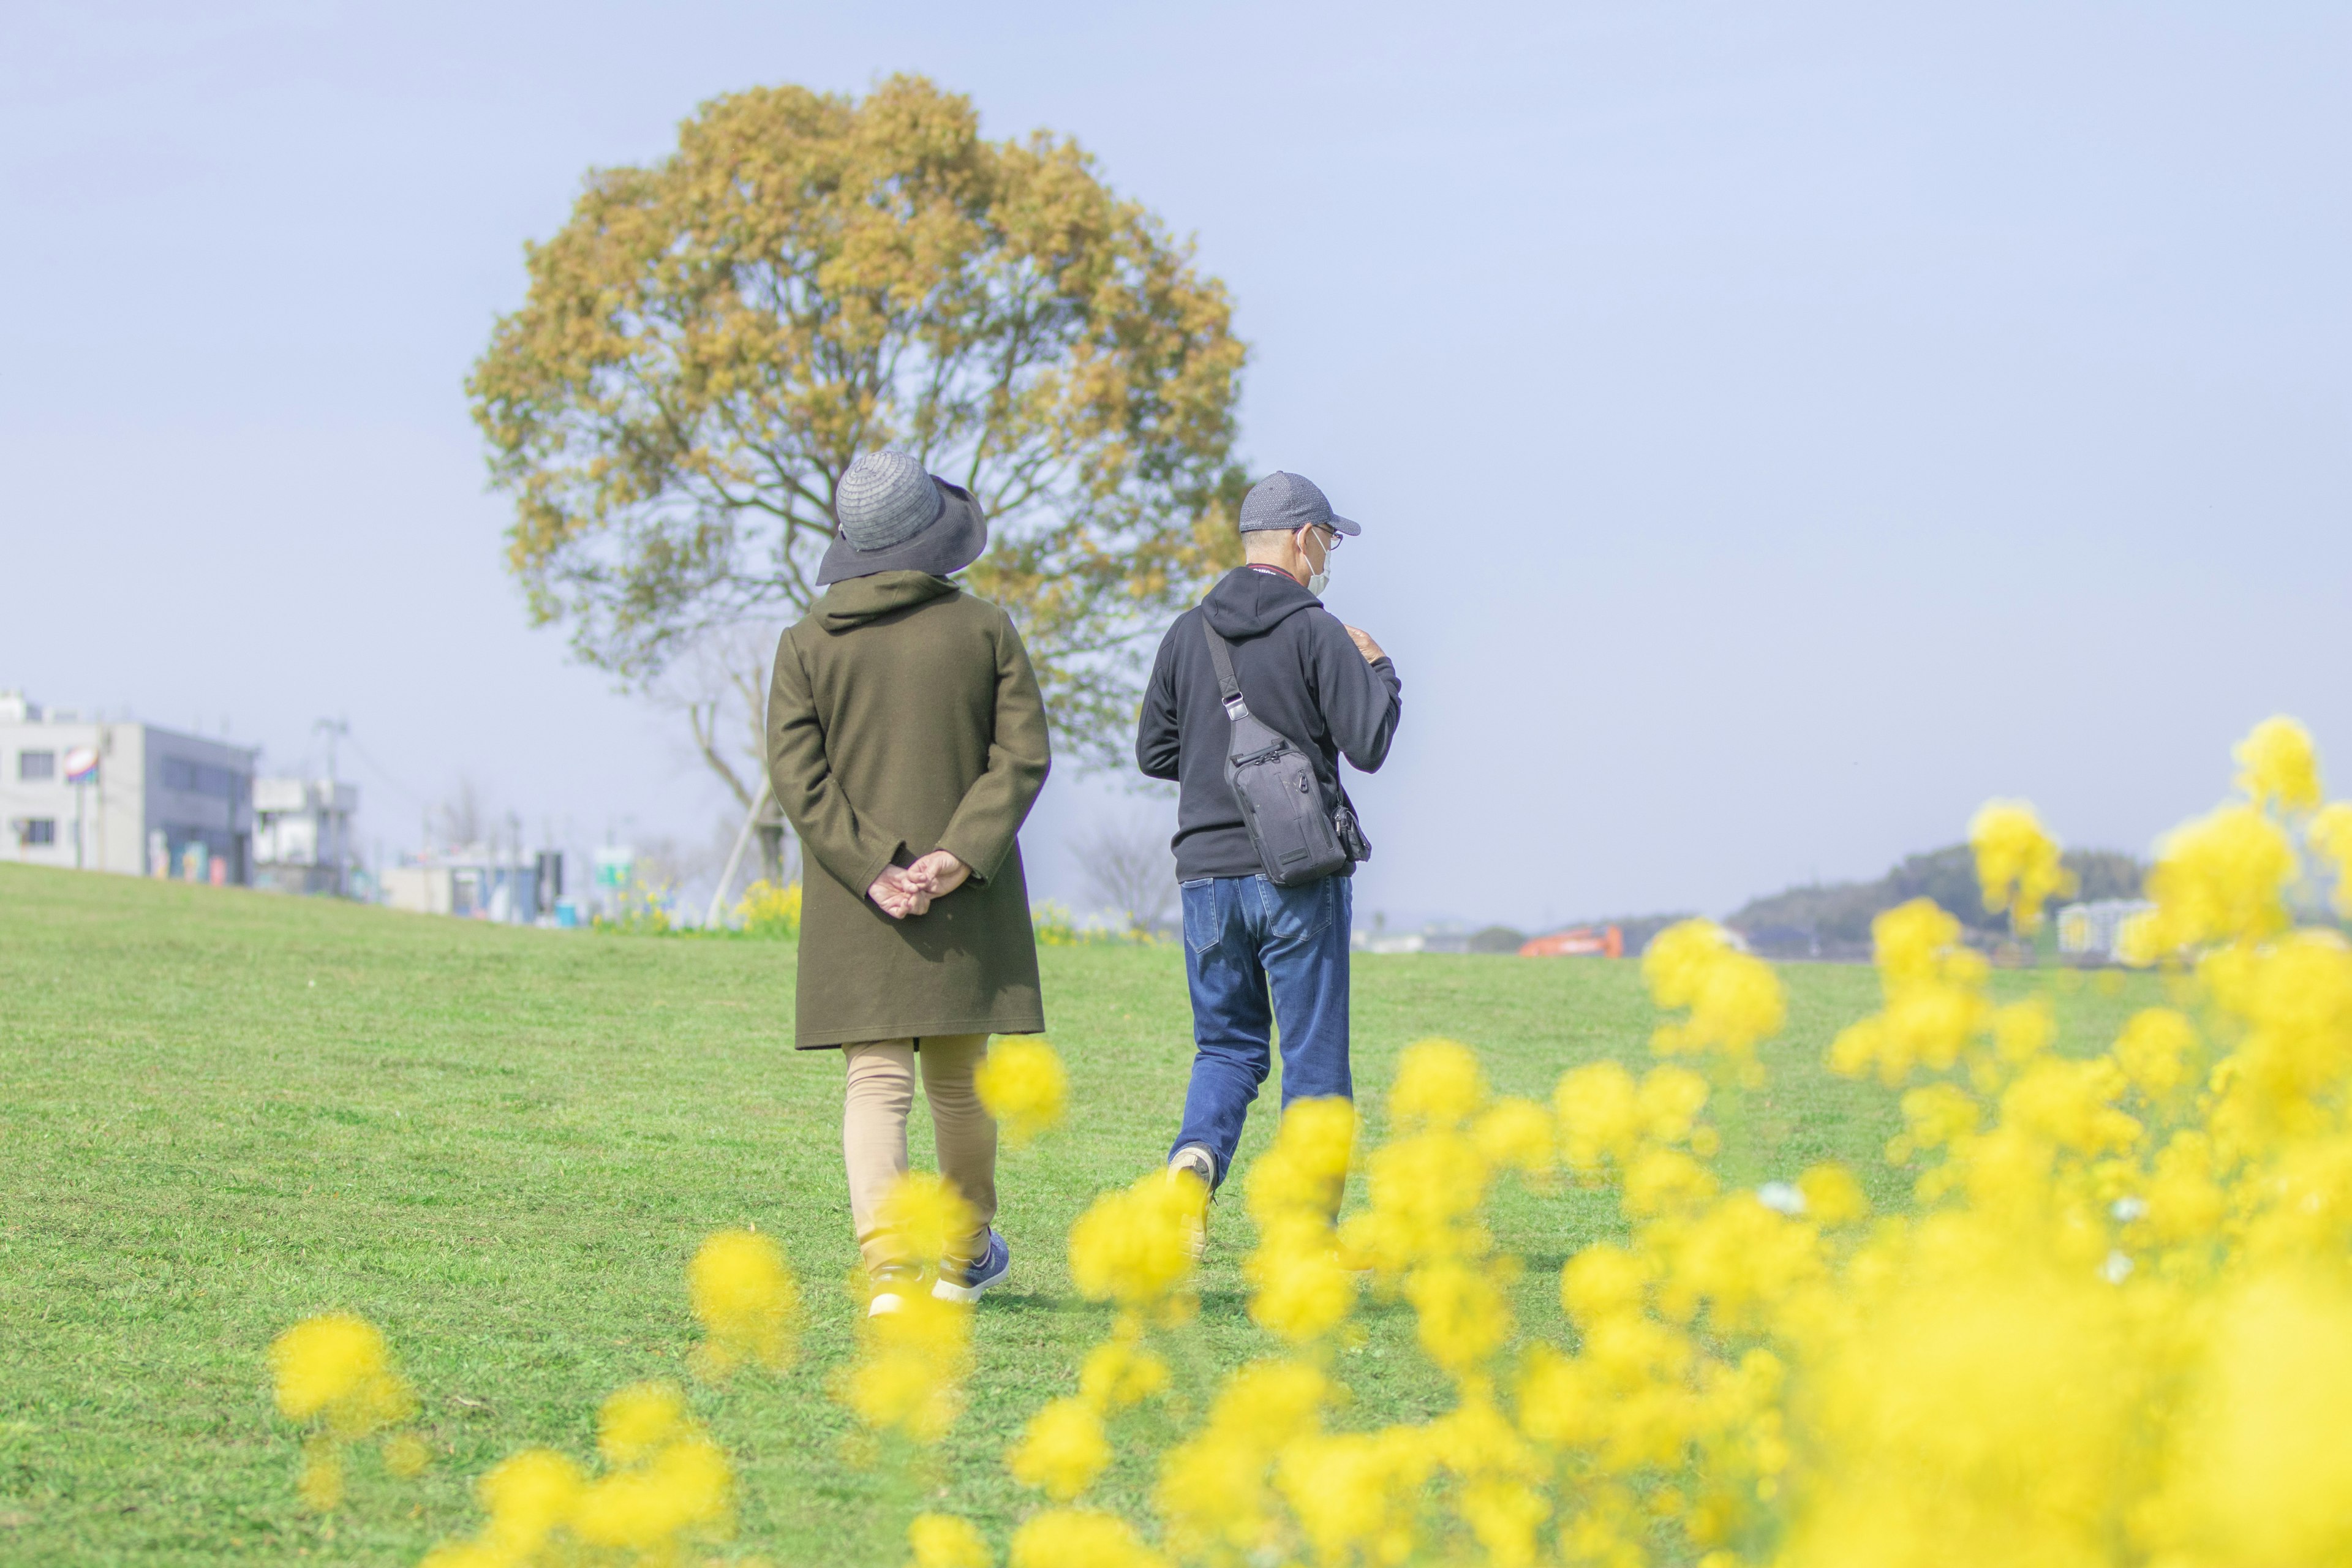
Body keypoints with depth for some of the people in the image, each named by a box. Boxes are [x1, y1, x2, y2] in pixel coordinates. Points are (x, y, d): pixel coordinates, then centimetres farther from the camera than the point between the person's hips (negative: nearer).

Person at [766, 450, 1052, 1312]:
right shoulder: (985, 629, -1)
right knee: (959, 1079, 16)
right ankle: (967, 1254, 31)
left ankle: (887, 1265, -17)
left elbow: (797, 773, -8)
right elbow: (1022, 756, -8)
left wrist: (870, 872, -12)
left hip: (855, 899, -1)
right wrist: (959, 858, -13)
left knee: (876, 1081, -2)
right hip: (967, 900, 1)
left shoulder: (808, 643, -1)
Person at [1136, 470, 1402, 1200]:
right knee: (1313, 1056, 5)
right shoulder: (1315, 632, -9)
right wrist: (1379, 670, 8)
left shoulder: (1188, 633, 6)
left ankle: (1197, 1151, -14)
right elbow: (1369, 744, -10)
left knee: (1228, 1043, 14)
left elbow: (1153, 752, 11)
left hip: (1207, 868, 4)